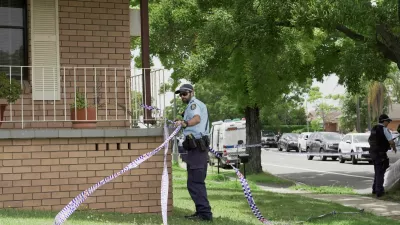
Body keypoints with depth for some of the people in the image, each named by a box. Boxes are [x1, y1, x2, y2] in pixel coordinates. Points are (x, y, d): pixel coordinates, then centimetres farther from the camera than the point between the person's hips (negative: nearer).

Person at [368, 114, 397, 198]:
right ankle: (379, 191, 0)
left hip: (373, 153, 8)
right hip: (381, 154, -8)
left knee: (378, 172, 20)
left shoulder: (374, 129, 10)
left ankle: (375, 189, 25)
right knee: (380, 172, 0)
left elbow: (369, 140, 22)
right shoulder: (384, 129, -14)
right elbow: (391, 141, -17)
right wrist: (394, 148, 2)